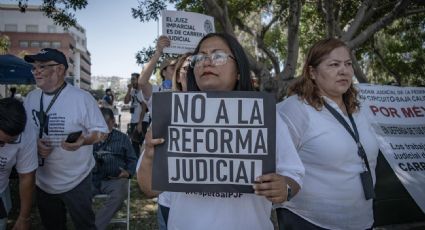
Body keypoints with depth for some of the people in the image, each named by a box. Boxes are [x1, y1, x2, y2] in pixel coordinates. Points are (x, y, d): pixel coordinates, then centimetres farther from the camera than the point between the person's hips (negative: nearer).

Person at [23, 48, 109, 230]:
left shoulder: (81, 98, -14)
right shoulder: (31, 98, 2)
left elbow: (101, 131, -12)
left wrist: (82, 140, -31)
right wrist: (34, 144, -11)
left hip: (76, 182, -5)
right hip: (42, 182, 5)